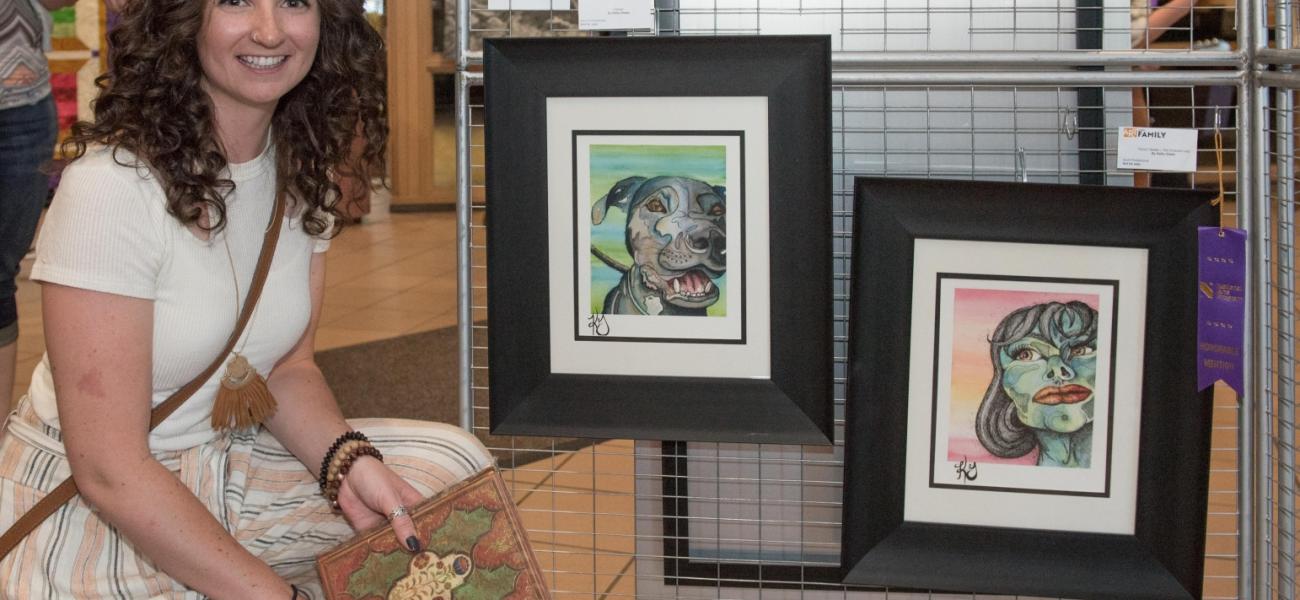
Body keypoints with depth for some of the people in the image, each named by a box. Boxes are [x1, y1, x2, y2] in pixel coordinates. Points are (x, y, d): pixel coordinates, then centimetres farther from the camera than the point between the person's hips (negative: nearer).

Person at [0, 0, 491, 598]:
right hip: (88, 520, -7)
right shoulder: (110, 184, -24)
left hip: (228, 461, 7)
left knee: (455, 461, -3)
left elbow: (287, 367, 8)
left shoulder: (302, 168, -1)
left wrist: (349, 459, -14)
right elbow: (109, 469, -24)